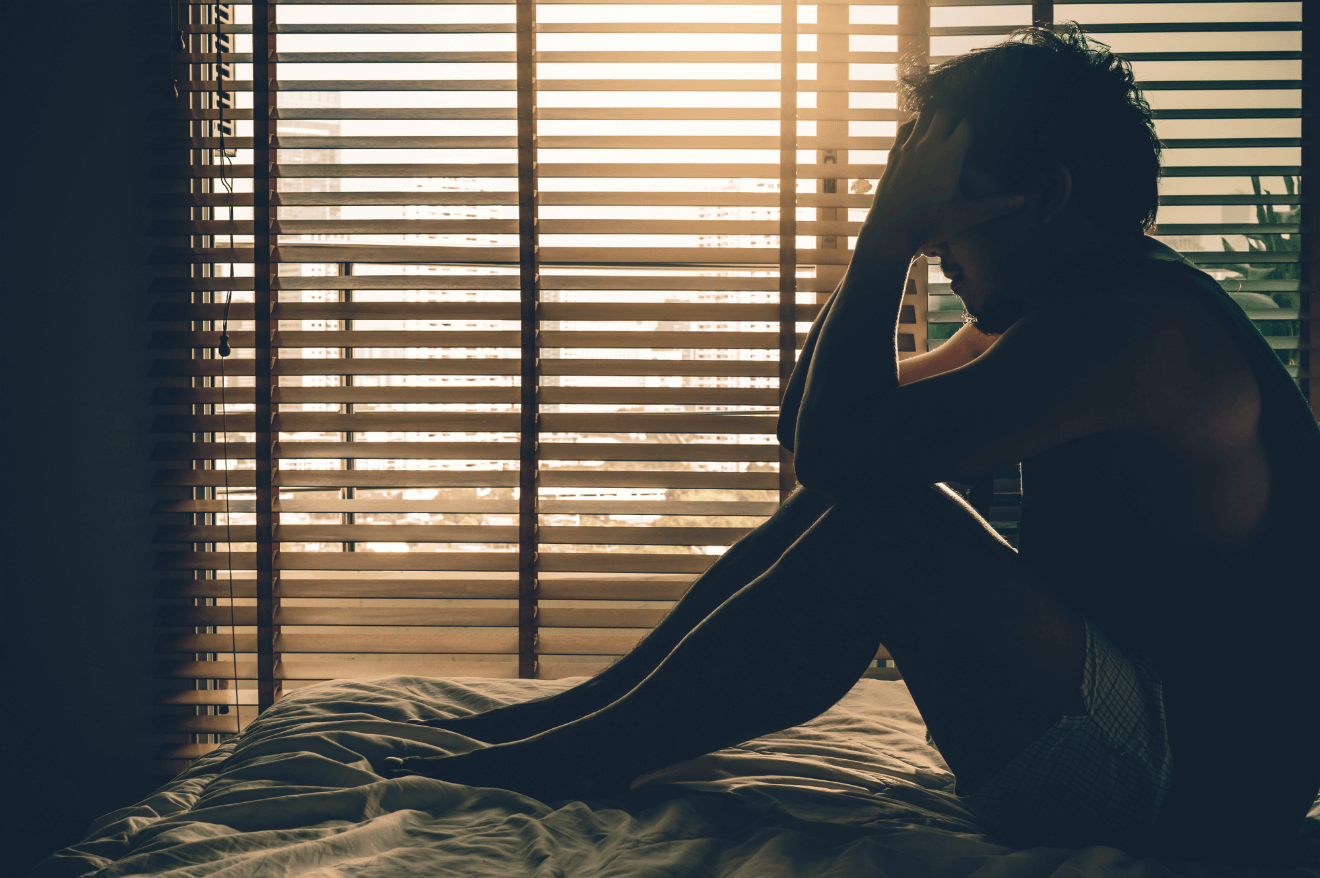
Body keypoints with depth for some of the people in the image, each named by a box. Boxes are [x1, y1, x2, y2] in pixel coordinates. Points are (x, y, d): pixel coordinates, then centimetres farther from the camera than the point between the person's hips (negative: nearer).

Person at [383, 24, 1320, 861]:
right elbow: (811, 422, 12)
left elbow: (837, 445, -26)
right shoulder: (1070, 310, 12)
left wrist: (891, 230, -17)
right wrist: (896, 231, 3)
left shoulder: (1137, 332, -21)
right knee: (842, 507, 5)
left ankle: (576, 760, -10)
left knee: (881, 521, -21)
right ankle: (583, 710, 7)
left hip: (1190, 788, -10)